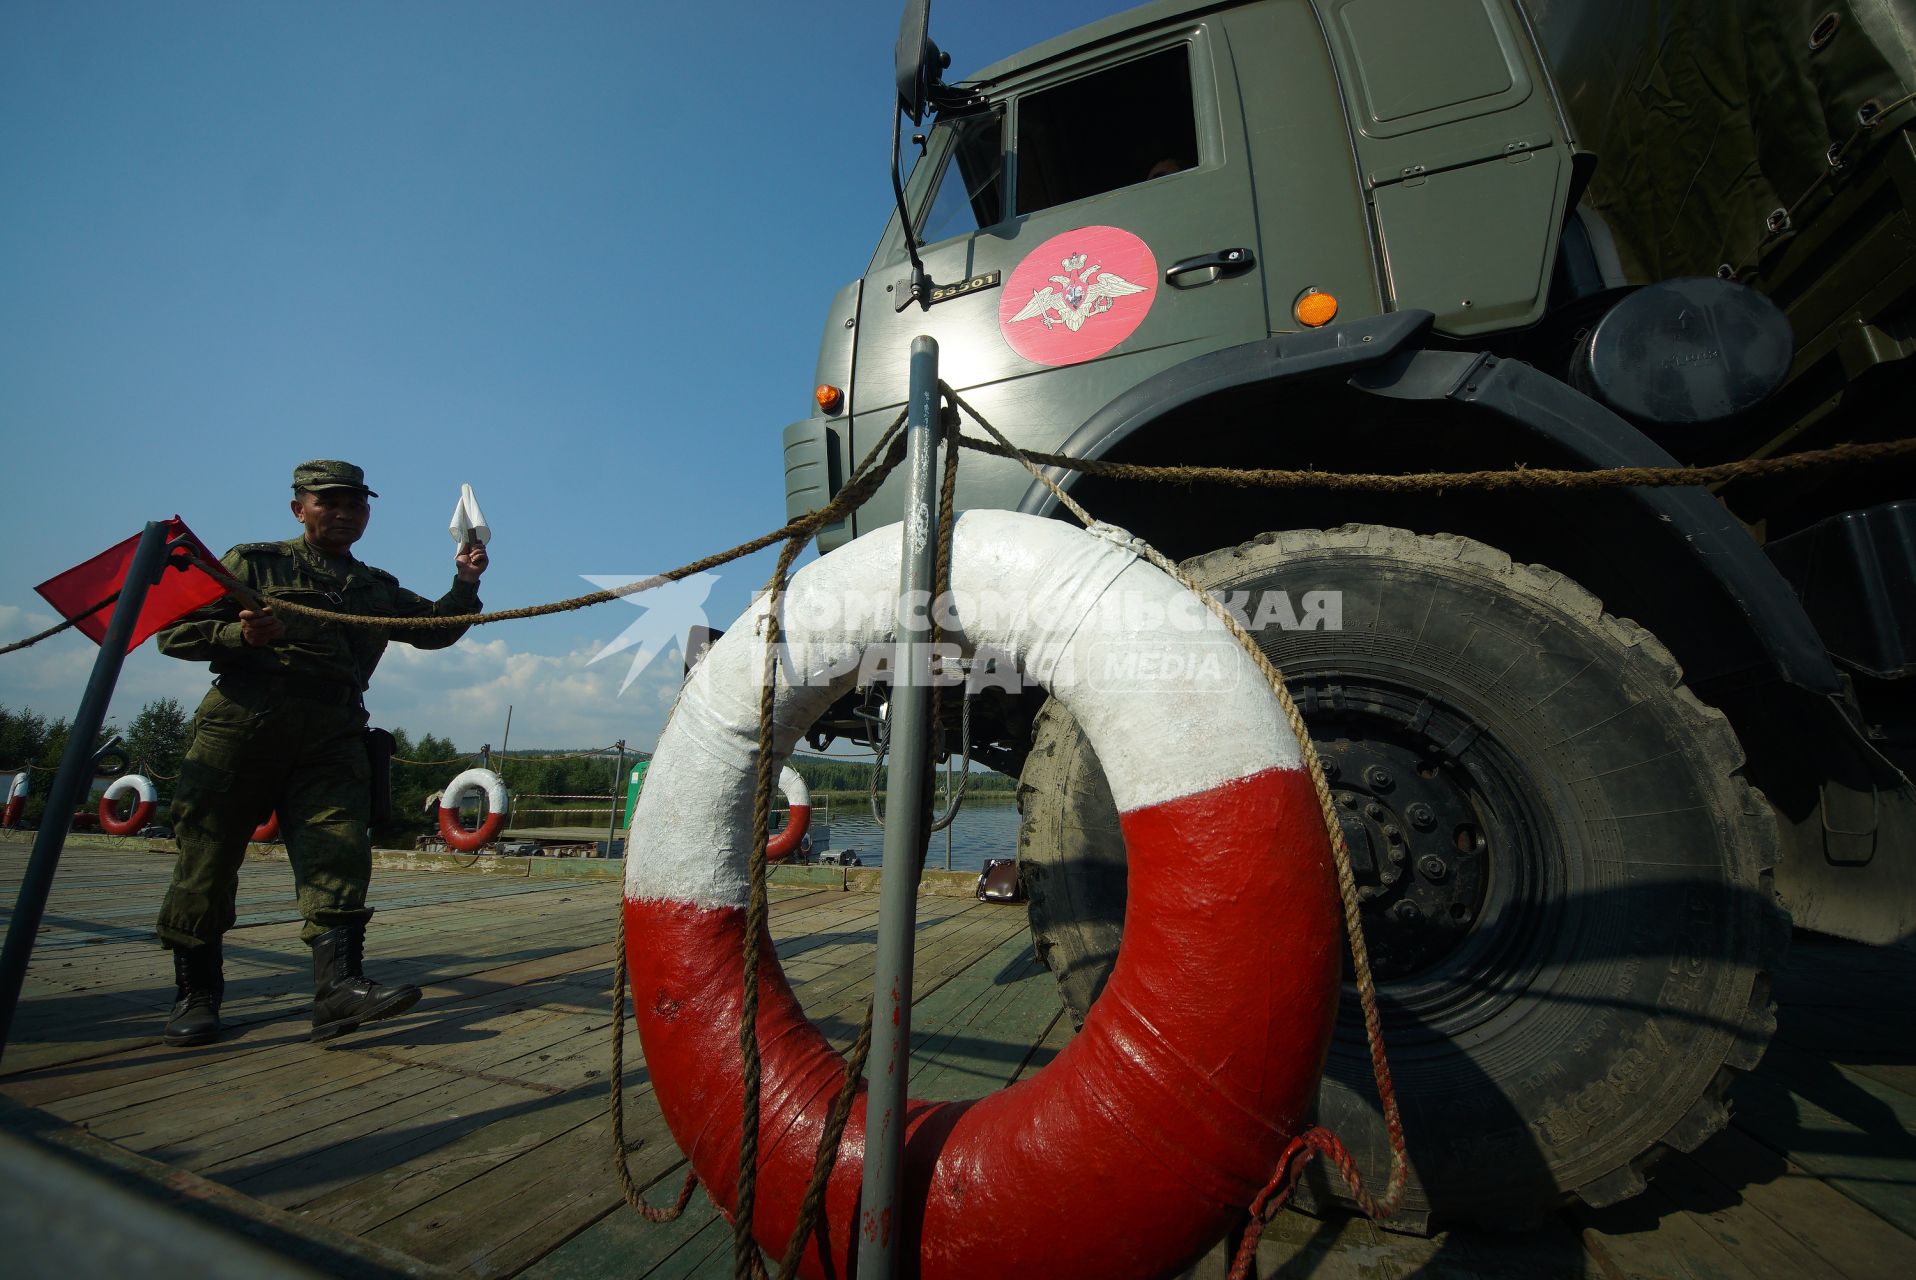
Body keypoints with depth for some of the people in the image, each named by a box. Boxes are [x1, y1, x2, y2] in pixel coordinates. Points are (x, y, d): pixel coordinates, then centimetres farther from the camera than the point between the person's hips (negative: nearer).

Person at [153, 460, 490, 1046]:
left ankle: (339, 985, -18)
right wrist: (239, 634, -13)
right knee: (207, 856, 2)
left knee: (339, 855, -11)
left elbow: (434, 630, 21)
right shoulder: (253, 563, 11)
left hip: (332, 735, 2)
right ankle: (194, 993, 16)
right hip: (242, 720, -2)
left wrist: (464, 585, 4)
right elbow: (174, 633, 8)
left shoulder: (377, 588, 22)